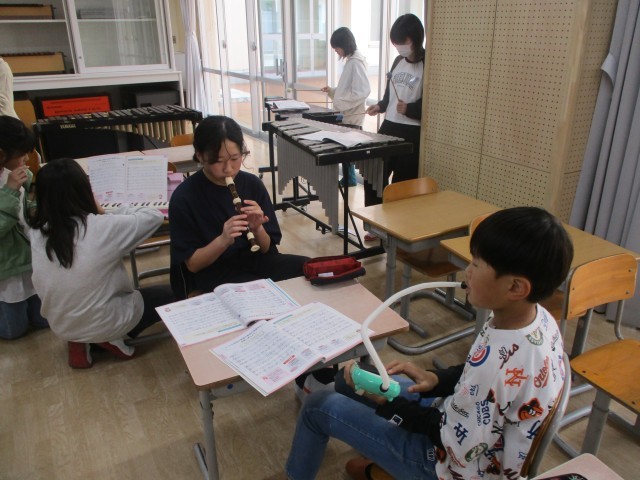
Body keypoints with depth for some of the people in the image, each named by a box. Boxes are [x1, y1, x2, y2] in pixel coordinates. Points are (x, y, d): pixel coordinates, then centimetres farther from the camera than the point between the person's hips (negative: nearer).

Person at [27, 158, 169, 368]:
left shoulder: (37, 232, -13)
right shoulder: (102, 228, -28)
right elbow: (154, 216, -13)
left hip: (61, 325, 5)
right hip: (105, 323, -5)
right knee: (167, 295, 16)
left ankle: (80, 341, 14)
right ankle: (112, 338, 5)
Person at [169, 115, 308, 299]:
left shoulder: (253, 184, -2)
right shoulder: (184, 197, -11)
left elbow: (267, 249, 3)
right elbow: (192, 264, -9)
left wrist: (257, 229, -19)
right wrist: (223, 241, -26)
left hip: (253, 260, 4)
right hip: (211, 273, -4)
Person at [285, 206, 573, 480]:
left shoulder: (497, 359, -39)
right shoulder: (538, 317, -13)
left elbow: (457, 448, -25)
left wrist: (388, 401, -16)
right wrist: (436, 380, -11)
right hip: (466, 421, 8)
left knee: (318, 406, 2)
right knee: (349, 377, 18)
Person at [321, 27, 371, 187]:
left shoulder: (356, 61, -17)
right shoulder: (351, 60, 13)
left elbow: (362, 91, -25)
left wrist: (341, 103, -21)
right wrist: (332, 90, 11)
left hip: (353, 115, -9)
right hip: (348, 113, 9)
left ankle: (350, 179, 7)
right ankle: (348, 178, 23)